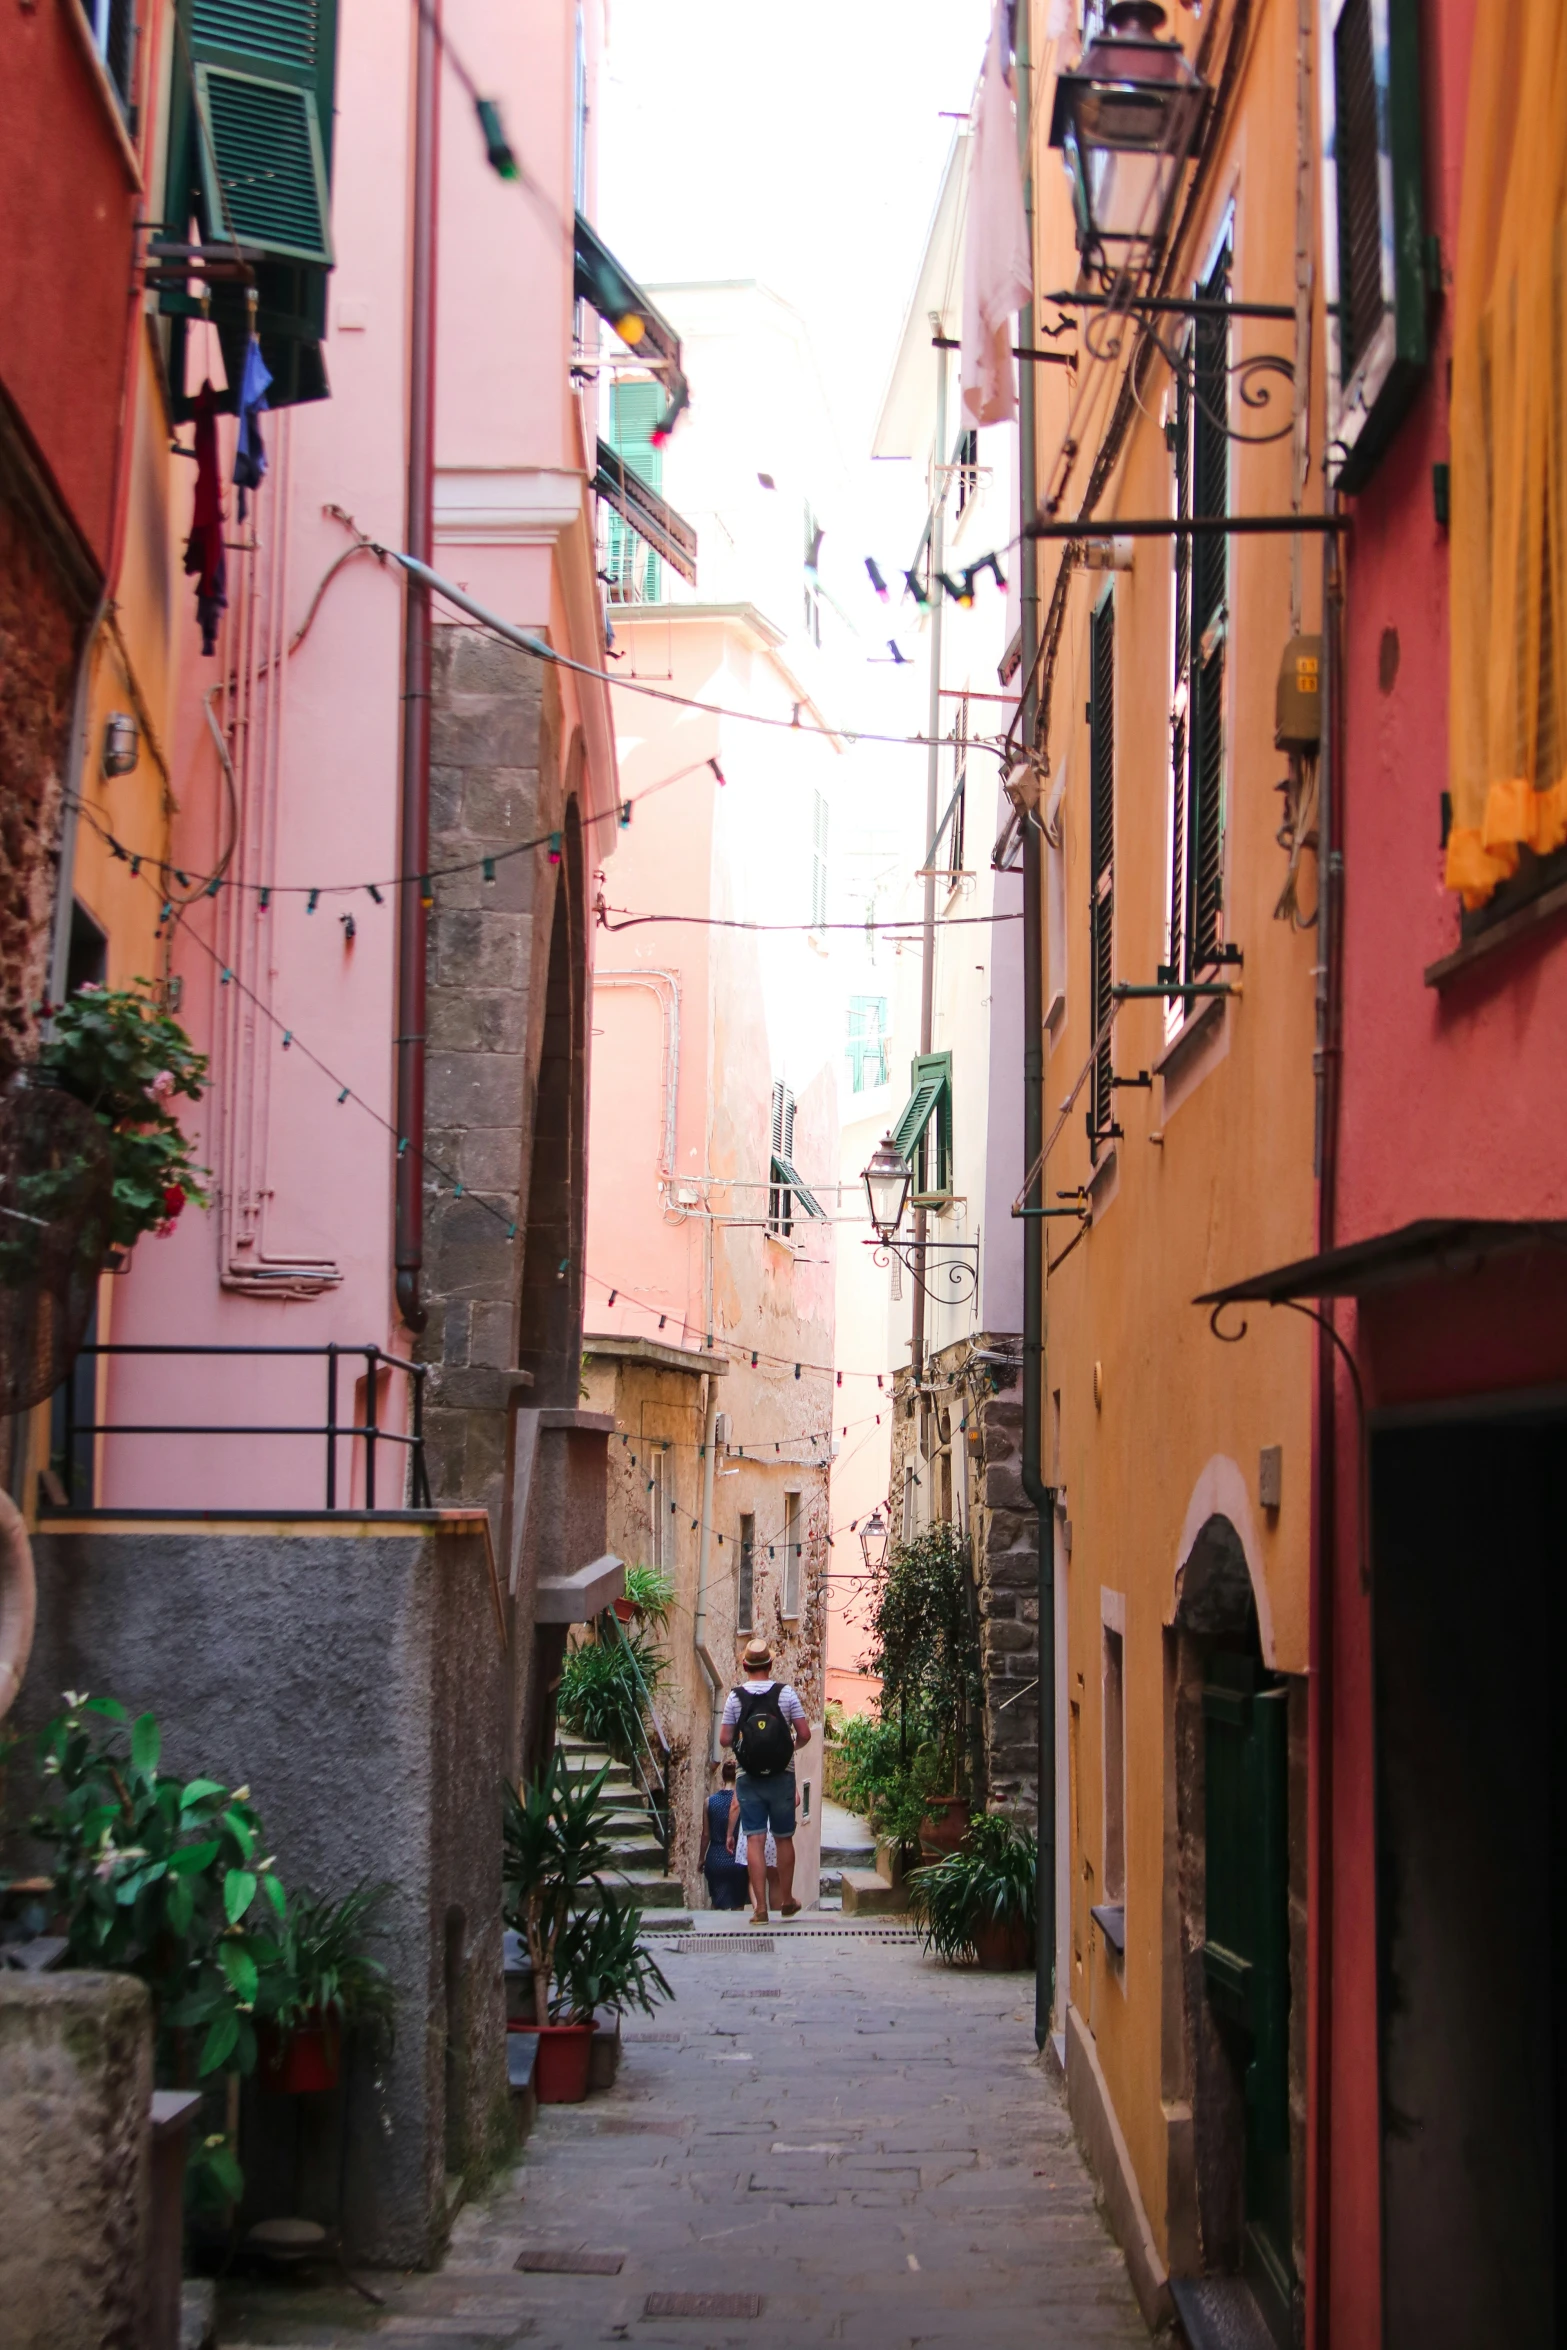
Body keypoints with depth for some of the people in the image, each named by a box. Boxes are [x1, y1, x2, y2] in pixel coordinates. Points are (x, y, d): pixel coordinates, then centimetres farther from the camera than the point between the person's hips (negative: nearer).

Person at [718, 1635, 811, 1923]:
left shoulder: (735, 1697, -4)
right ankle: (787, 1901, 23)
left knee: (754, 1840, 0)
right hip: (782, 1777, 0)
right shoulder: (786, 1693, -5)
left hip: (748, 1778, 0)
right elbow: (804, 1734, -5)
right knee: (784, 1838, 13)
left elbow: (724, 1739, -4)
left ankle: (760, 1907, -4)